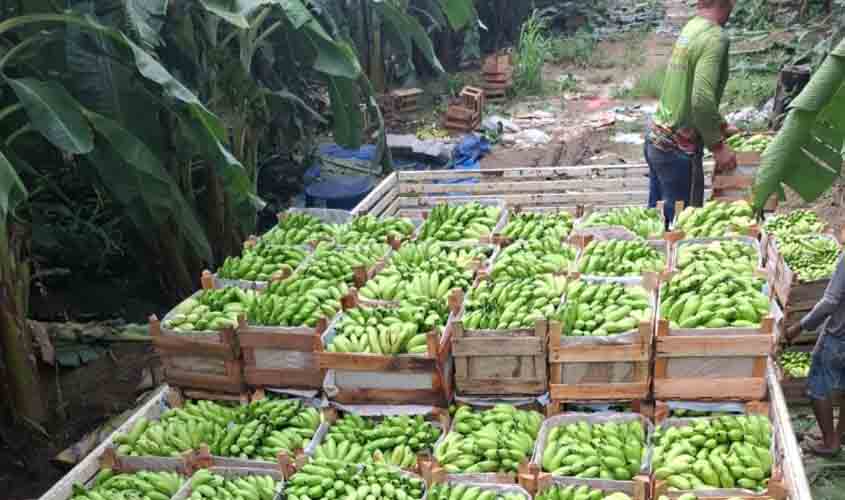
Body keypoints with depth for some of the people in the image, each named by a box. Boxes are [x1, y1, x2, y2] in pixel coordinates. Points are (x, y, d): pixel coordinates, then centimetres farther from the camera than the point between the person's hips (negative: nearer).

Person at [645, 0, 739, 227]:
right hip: (678, 148, -9)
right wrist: (718, 146, -15)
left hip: (655, 137, 9)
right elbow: (702, 101, -27)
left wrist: (721, 127, 26)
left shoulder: (690, 28, 9)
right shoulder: (716, 38, -17)